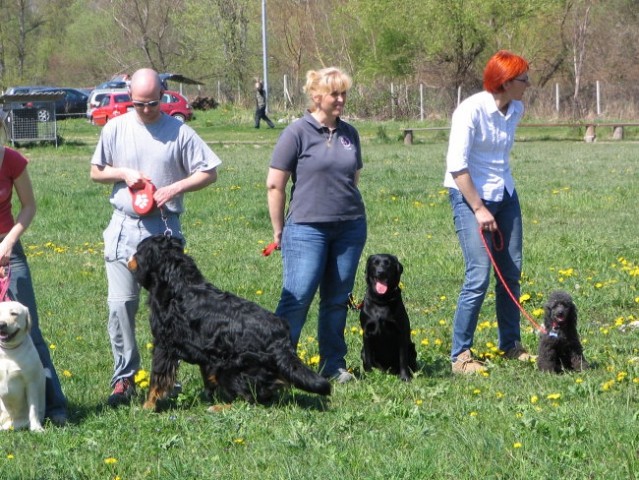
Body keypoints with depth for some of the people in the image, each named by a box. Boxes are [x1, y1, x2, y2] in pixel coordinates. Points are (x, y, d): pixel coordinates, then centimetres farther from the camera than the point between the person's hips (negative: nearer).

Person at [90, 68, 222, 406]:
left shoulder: (180, 132, -2)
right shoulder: (115, 129, 4)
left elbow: (208, 173, 1)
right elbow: (95, 172, 13)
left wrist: (176, 188, -14)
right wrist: (123, 174, -7)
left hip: (165, 229, -1)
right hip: (124, 227, 1)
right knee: (121, 305, -5)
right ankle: (124, 378, 2)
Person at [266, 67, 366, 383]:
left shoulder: (349, 134, 10)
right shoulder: (298, 133, -7)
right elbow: (275, 184, -5)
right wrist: (279, 231, -2)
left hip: (350, 228, 5)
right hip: (307, 229, -5)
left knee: (338, 300, 9)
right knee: (297, 298, -9)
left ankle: (333, 364, 18)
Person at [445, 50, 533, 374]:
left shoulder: (515, 110, 3)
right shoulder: (471, 111, -19)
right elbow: (456, 166, -20)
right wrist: (479, 210, -19)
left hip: (505, 195, 7)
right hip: (469, 195, -7)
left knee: (512, 272, 7)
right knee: (479, 275, -12)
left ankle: (511, 345, 21)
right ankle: (460, 355, -4)